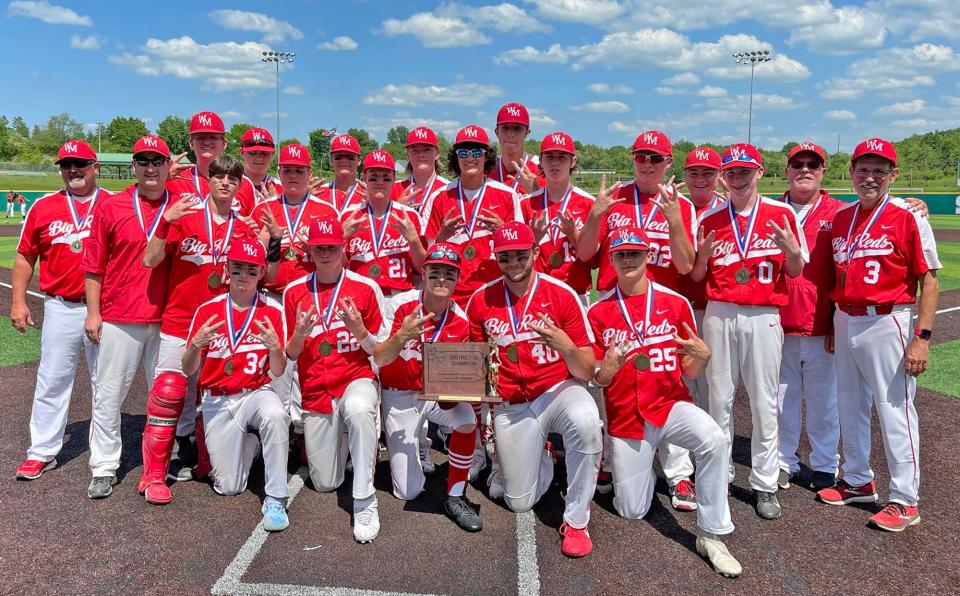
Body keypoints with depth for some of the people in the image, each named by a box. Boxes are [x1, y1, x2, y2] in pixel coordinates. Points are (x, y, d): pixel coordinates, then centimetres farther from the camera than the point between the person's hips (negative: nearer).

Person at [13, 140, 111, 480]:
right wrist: (18, 302, 6)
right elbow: (25, 257, 10)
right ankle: (42, 453, 16)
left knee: (105, 383, 7)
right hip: (60, 308, 2)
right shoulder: (43, 207, 7)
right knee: (52, 382, 5)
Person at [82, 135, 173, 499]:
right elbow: (93, 266, 2)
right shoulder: (111, 208, 1)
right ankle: (104, 468, 16)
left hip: (167, 318, 1)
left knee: (166, 393, 11)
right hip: (119, 319, -1)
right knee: (109, 394, 4)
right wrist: (93, 313, -1)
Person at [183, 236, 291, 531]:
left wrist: (274, 346, -27)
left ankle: (275, 500, -24)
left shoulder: (272, 311, -6)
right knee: (228, 486, -1)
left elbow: (277, 372, -7)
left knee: (276, 415, -38)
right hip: (217, 401, 2)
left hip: (256, 393, -1)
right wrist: (197, 343, -22)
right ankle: (249, 442, 31)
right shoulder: (207, 310, -3)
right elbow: (188, 370, -2)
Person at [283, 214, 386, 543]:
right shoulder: (294, 291, 3)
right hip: (315, 391, 3)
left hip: (357, 379, -3)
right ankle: (338, 437, 40)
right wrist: (299, 334, -16)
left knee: (359, 410, -41)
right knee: (325, 484, 7)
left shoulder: (366, 288, -4)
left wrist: (358, 329, -20)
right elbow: (290, 355, 5)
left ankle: (365, 501, -27)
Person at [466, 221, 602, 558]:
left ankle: (576, 521, -16)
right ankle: (543, 460, 39)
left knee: (585, 421, -38)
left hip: (558, 390, -2)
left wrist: (565, 346, -31)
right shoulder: (481, 300, -3)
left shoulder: (561, 294, -10)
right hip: (511, 406, 3)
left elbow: (586, 373, -11)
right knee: (519, 502, 3)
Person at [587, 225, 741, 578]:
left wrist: (703, 357, -23)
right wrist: (609, 369, -25)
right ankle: (639, 468, 41)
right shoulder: (598, 311, -3)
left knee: (714, 439, -33)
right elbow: (597, 379, -1)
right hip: (625, 418, 1)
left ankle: (711, 536, -17)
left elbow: (690, 373, 0)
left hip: (670, 405, 0)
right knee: (632, 511, 6)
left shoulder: (676, 303, -2)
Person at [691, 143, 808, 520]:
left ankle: (765, 483, 12)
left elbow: (796, 272, 4)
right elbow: (696, 275, 7)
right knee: (719, 396, 8)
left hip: (763, 317, -2)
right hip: (719, 315, 2)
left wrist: (792, 250, -17)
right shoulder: (710, 219, 6)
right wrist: (704, 255, -13)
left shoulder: (782, 214, 1)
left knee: (764, 401, 2)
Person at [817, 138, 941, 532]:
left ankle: (905, 500, 11)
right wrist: (833, 326, 14)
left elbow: (928, 281, -10)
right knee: (849, 405, 16)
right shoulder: (841, 218, 8)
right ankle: (858, 481, 33)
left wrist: (922, 337, -16)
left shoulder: (909, 218, -8)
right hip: (845, 321, 6)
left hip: (886, 323, -6)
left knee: (894, 409, -2)